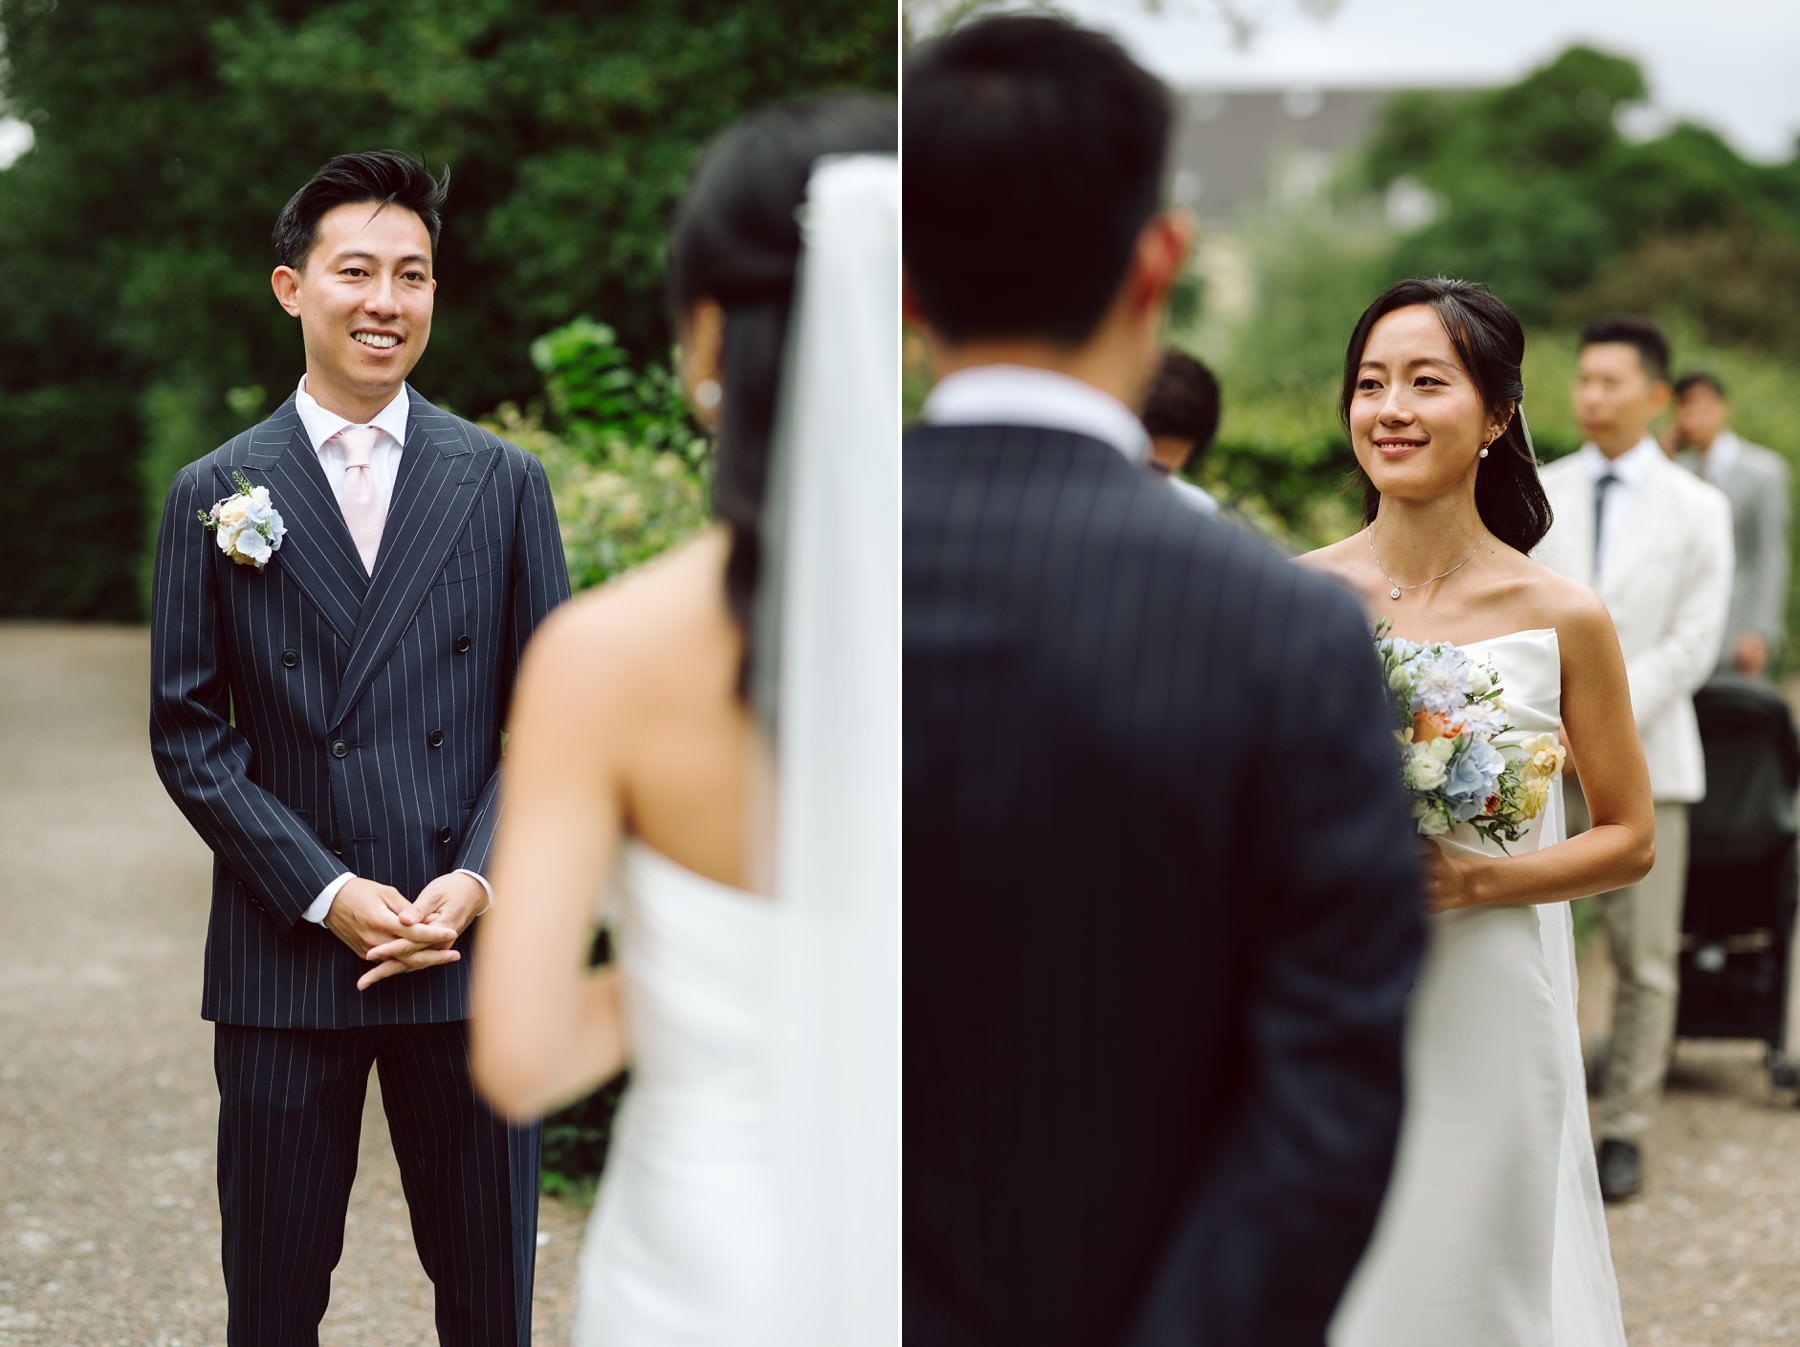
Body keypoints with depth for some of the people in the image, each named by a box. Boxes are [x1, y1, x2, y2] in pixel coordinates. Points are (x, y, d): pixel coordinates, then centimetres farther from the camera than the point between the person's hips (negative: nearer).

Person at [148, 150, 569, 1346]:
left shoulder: (504, 484, 6)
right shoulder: (216, 496, 3)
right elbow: (189, 733, 1)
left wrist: (478, 880, -9)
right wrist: (325, 893, -10)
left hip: (471, 947, 1)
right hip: (285, 956, -1)